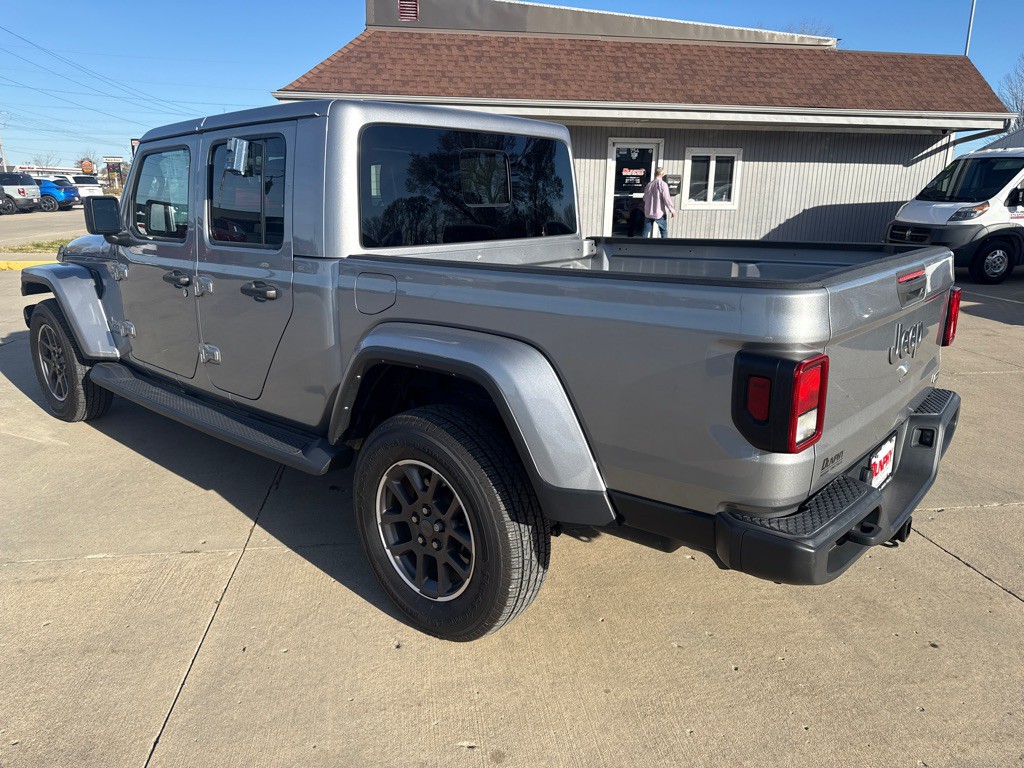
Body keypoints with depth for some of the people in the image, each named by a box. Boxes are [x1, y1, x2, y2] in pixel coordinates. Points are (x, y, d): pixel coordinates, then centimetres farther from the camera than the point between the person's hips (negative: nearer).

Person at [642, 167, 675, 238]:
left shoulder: (649, 184, 4)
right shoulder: (663, 184, -13)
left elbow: (644, 198, 13)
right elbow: (667, 199, -17)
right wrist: (672, 210, -10)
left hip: (648, 212, 4)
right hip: (660, 213, -4)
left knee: (646, 231, 8)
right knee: (664, 231, 6)